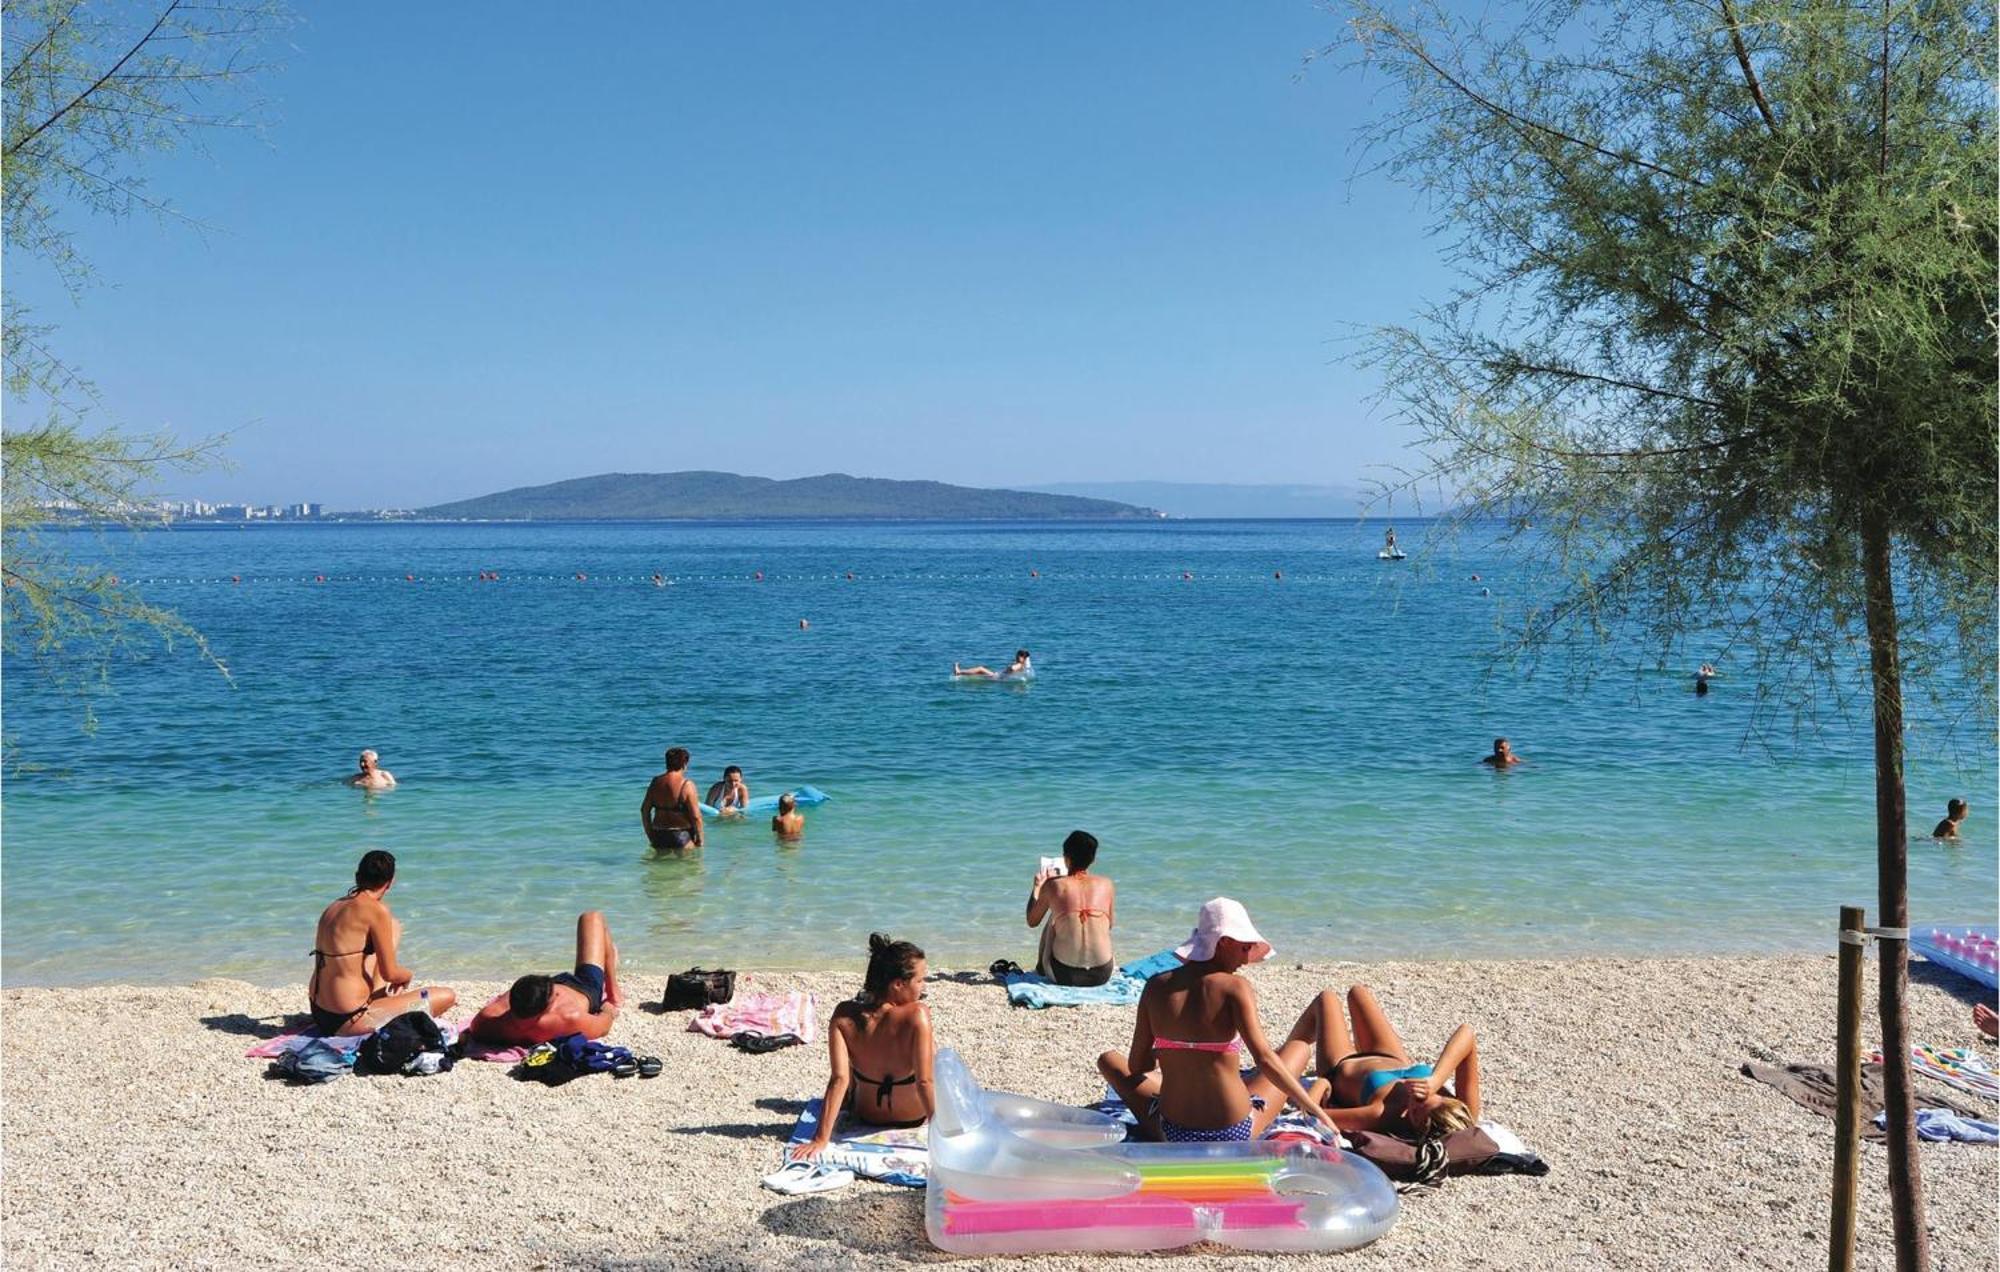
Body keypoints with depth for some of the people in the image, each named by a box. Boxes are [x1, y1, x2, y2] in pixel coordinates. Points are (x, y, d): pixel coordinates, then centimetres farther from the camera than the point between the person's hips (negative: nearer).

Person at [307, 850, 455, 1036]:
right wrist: (409, 975, 10)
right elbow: (390, 974, -14)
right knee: (447, 996, -3)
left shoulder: (333, 907, 9)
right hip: (346, 1021, -8)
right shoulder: (377, 910, -16)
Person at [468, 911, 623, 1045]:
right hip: (588, 990, -3)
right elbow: (603, 1027, -28)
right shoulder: (571, 1018, -52)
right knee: (593, 917, 17)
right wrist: (609, 1010, -6)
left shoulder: (485, 1021, -44)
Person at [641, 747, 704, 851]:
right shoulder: (686, 785, -12)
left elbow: (644, 810, 9)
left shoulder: (655, 783, 4)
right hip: (681, 836, -5)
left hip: (658, 837, 5)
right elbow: (696, 816, -13)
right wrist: (699, 839, -2)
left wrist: (650, 835, 18)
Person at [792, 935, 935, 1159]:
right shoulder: (918, 1015, -32)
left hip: (867, 1115, 2)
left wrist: (821, 1139, -24)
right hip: (914, 1117, -1)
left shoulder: (844, 1016, -25)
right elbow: (924, 1082, -31)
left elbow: (839, 1078, -27)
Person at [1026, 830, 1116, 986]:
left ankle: (1040, 969, 42)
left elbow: (1032, 921, 9)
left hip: (1064, 975, -1)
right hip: (1102, 975, 1)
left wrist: (1037, 886, 23)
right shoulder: (1106, 884, 2)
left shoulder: (1054, 885, -3)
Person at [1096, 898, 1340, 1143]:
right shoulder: (1235, 988, -13)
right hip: (1234, 1134, -2)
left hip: (1172, 1135, 3)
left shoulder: (1156, 986, -3)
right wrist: (1317, 1111, -14)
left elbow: (1137, 1065, 3)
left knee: (1109, 1059, 32)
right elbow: (1264, 1059, -20)